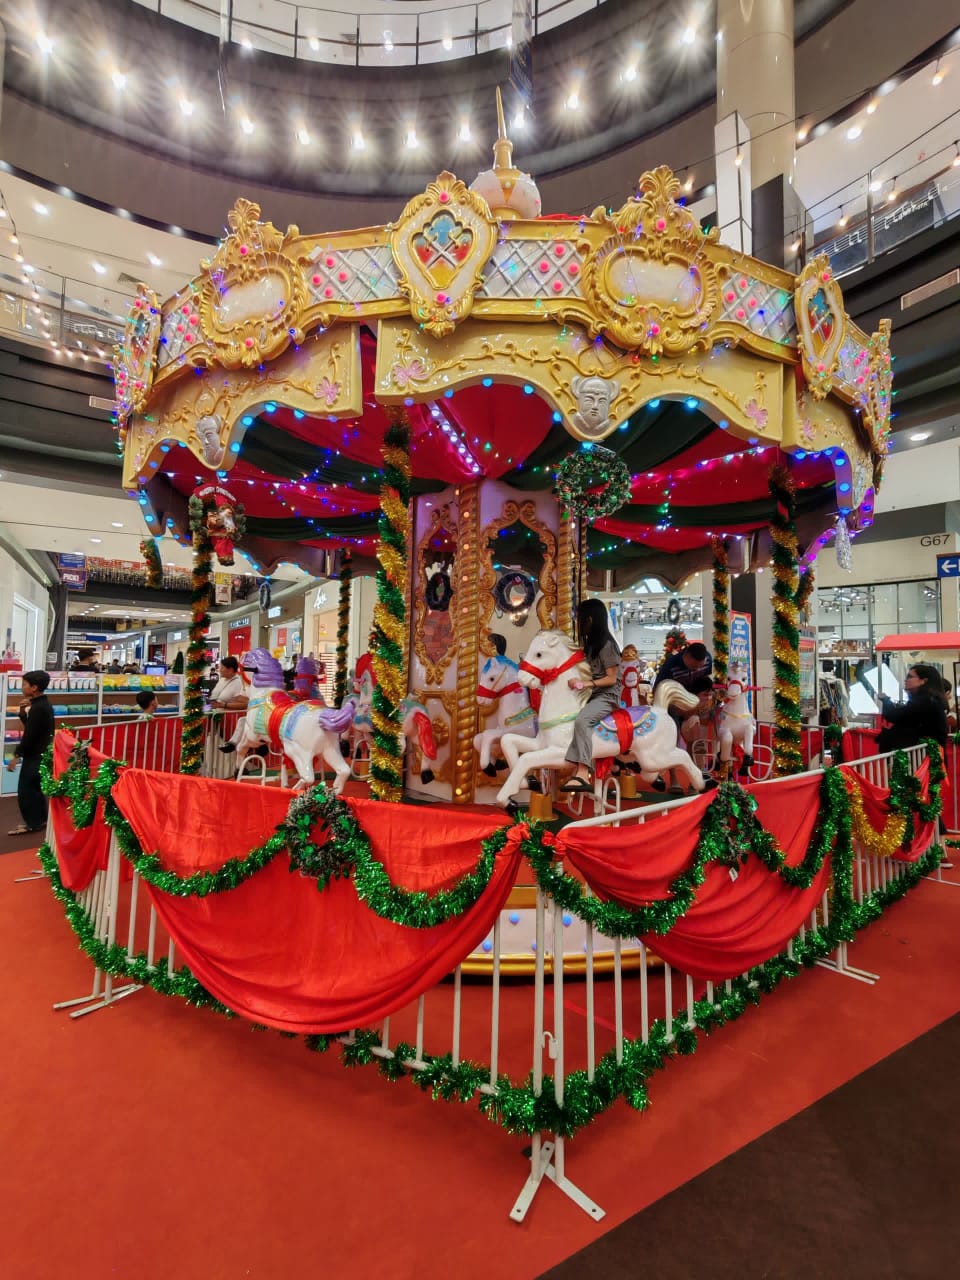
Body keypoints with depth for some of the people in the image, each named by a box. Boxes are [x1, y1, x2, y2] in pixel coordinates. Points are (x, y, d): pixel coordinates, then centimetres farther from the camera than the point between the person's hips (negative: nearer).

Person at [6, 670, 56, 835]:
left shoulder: (37, 708, -22)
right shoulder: (43, 704, 9)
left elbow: (29, 735, -23)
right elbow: (30, 726, 14)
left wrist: (16, 755, -17)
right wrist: (24, 711, 0)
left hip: (34, 755, -10)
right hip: (41, 753, 10)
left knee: (25, 789, 0)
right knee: (35, 787, 18)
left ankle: (33, 823, 8)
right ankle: (40, 819, 26)